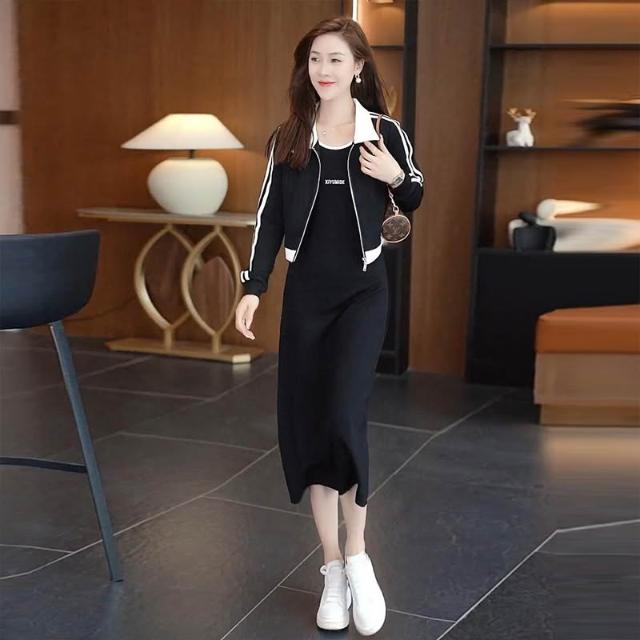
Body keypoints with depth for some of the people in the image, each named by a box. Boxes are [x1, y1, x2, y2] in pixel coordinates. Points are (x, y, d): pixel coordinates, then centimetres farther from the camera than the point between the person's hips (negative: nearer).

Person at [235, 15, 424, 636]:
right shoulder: (287, 138, 4)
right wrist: (253, 287, -6)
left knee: (344, 416, -18)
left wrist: (396, 179, -9)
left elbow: (414, 200, 13)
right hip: (305, 294, 3)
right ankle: (332, 569, 17)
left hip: (363, 292, -2)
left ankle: (357, 557, 4)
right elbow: (269, 217, 4)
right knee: (305, 425, 3)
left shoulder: (385, 132, 0)